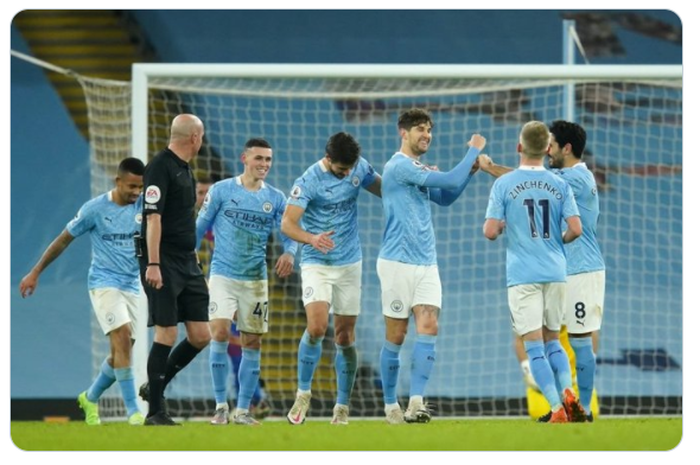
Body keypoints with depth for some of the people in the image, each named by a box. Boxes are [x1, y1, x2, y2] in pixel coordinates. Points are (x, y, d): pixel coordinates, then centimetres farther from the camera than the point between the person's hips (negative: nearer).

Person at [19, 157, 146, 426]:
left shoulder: (144, 205, 1)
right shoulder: (95, 209, -8)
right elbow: (63, 240, 2)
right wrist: (35, 273, 5)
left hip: (131, 286, 5)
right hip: (103, 283, -5)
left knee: (120, 352, 6)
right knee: (122, 338, -22)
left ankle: (90, 398, 33)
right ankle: (132, 411, -22)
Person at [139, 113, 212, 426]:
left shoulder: (184, 169, 16)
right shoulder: (160, 167, -12)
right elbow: (153, 217, -19)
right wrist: (153, 264, -24)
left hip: (187, 263, 9)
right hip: (164, 265, -9)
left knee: (200, 336, 4)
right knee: (167, 334, -8)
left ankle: (155, 387, 20)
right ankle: (155, 411, -1)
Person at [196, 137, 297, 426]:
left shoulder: (275, 198, 6)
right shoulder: (222, 190, 0)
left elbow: (289, 232, 4)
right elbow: (200, 227, 6)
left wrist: (289, 253, -18)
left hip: (256, 280, 3)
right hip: (223, 275, -3)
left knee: (252, 343, 3)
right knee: (220, 332, -18)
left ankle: (242, 410, 12)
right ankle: (220, 406, -9)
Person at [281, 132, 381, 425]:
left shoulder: (360, 168, -2)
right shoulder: (308, 181, -17)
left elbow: (384, 190, 16)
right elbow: (288, 224, -24)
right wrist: (311, 239, -44)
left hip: (349, 264, 4)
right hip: (316, 265, -4)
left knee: (345, 337, 4)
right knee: (316, 328, -21)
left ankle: (343, 406, 14)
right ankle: (303, 393, -2)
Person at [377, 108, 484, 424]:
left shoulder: (418, 170, 16)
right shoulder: (399, 166, -13)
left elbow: (445, 197, 24)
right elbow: (450, 182, -18)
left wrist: (470, 170, 9)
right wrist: (473, 151, -6)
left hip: (426, 264, 8)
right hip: (398, 264, -8)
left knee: (429, 328, -8)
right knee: (396, 337, 0)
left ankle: (416, 401, -15)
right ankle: (391, 405, 11)